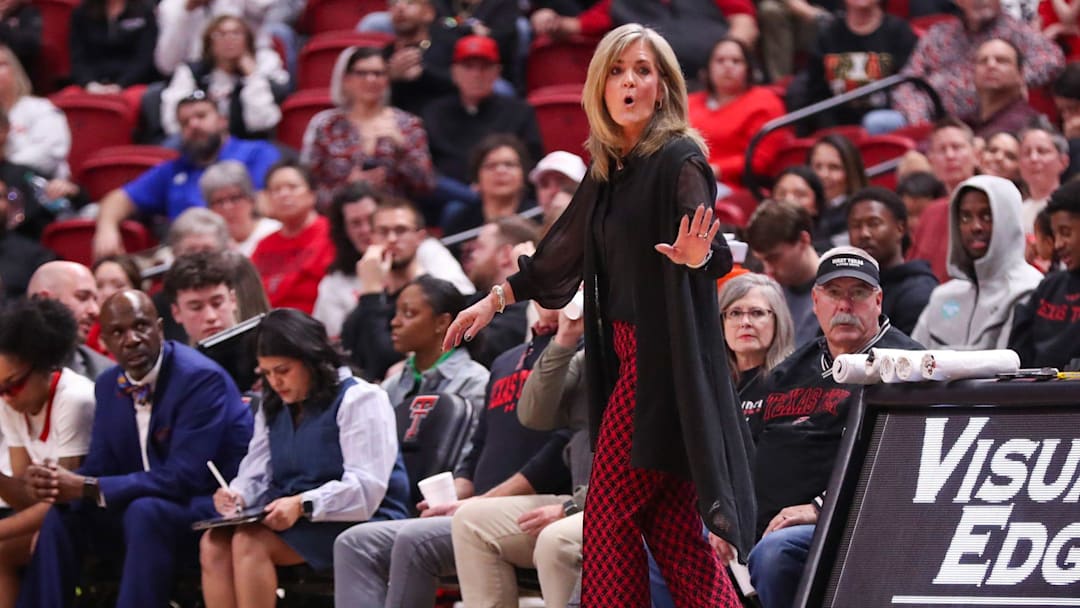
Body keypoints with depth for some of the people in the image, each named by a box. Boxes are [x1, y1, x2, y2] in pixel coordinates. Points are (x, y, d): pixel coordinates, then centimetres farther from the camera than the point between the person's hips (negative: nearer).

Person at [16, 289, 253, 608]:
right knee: (64, 515, -8)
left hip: (221, 508, -8)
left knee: (145, 513, -34)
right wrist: (57, 482, -19)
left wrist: (88, 488, -28)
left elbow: (184, 478, -26)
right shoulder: (109, 386, 5)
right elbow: (99, 468, 6)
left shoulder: (202, 378, -20)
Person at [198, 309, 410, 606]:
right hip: (297, 524, 7)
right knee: (213, 543, -19)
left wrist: (302, 504, -28)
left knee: (251, 541, -28)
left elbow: (366, 488, -16)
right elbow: (255, 475, 13)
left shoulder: (358, 400, -5)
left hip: (358, 523, -7)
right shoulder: (273, 408, 20)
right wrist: (236, 495, -12)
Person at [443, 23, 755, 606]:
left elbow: (719, 258, -22)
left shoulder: (679, 160, -11)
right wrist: (496, 299, 31)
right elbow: (564, 252, 26)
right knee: (668, 522, 4)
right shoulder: (607, 170, 12)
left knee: (610, 516, -4)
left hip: (664, 358, -8)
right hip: (627, 356, 8)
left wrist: (698, 256, -44)